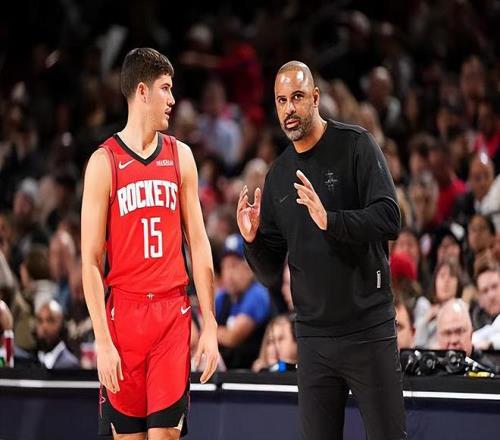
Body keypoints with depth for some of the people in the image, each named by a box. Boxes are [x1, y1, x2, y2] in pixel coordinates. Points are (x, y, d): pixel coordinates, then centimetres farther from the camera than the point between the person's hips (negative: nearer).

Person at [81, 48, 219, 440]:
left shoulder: (180, 156, 9)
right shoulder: (104, 161, -2)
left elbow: (199, 243, 12)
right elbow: (91, 260, -4)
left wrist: (210, 326, 5)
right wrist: (103, 341, -11)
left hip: (174, 312, 2)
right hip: (124, 313, -2)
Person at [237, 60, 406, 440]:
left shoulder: (355, 146, -4)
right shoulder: (278, 176, 12)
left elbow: (389, 218, -15)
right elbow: (270, 272, 14)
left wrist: (330, 220, -28)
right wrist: (252, 239, -6)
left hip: (368, 332, -5)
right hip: (313, 335, 5)